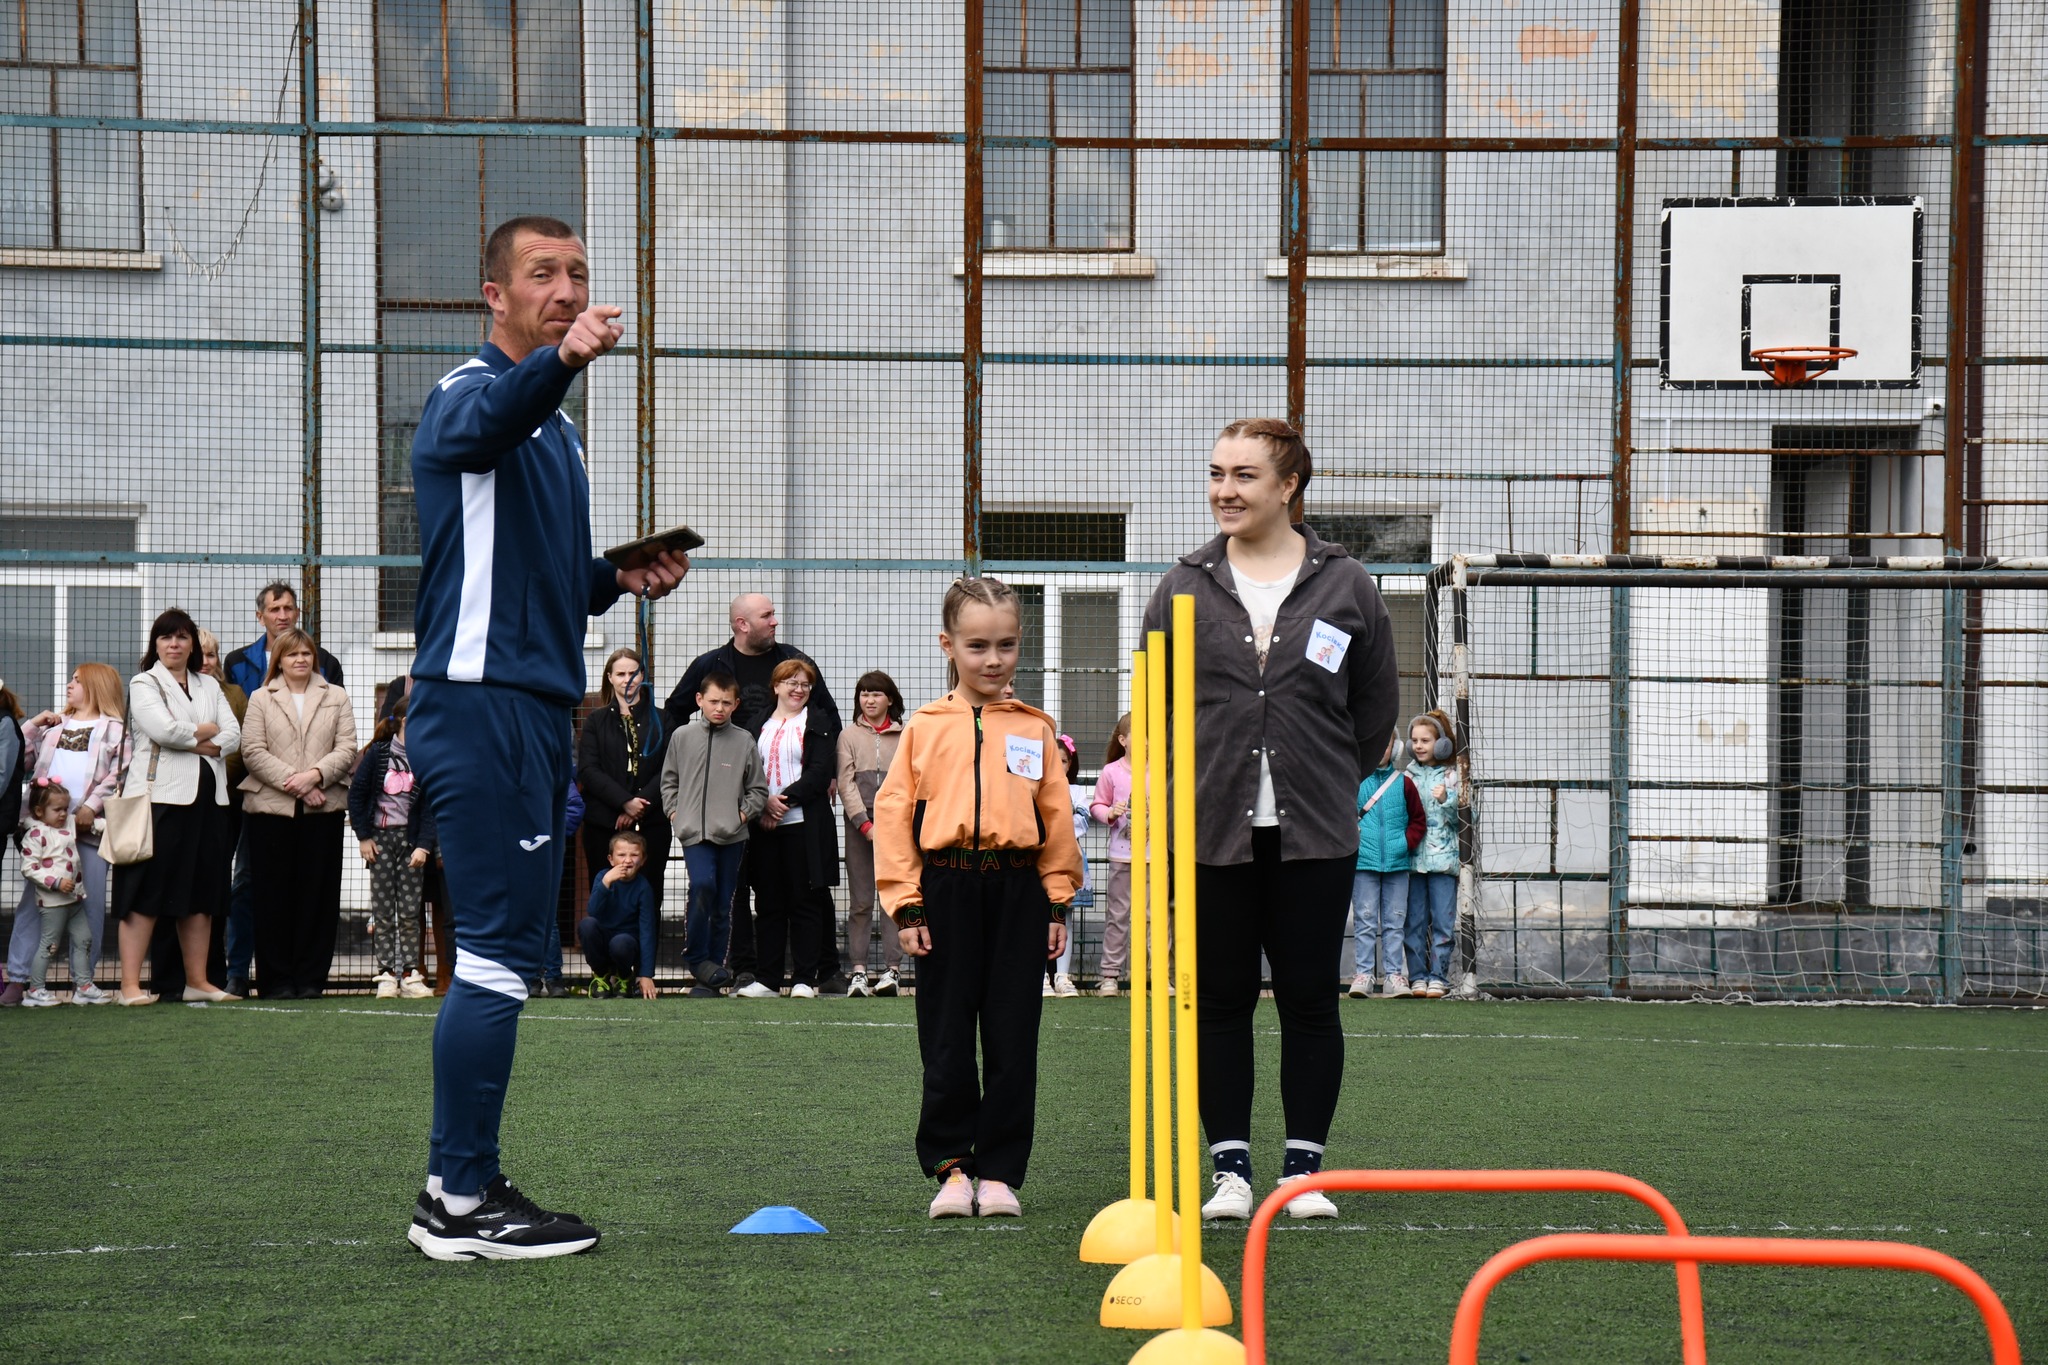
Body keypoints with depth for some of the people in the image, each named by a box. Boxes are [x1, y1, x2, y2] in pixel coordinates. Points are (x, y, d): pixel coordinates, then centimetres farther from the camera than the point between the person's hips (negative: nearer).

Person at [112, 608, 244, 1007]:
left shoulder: (209, 687, 19)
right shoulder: (144, 685, 3)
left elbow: (233, 734, 7)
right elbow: (164, 729, -15)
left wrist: (200, 744, -10)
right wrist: (205, 731, -1)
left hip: (207, 797, 6)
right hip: (160, 795, -6)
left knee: (201, 893, 7)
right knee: (147, 892, -8)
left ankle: (197, 980, 14)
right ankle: (130, 985, -9)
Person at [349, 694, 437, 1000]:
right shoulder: (378, 754, -2)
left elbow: (430, 806, -2)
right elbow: (356, 794, 2)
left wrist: (423, 846, -12)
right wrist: (363, 836, -4)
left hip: (410, 839, 1)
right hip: (380, 837, -1)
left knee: (410, 911, 0)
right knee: (383, 910, 0)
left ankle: (410, 975, 3)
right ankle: (386, 974, 2)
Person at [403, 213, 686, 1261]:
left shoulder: (553, 429, 23)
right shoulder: (469, 394, -7)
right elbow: (485, 425, -34)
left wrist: (619, 578, 11)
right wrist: (561, 361, -54)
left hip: (534, 708, 10)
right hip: (481, 705, -10)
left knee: (503, 952, 12)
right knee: (498, 952, -11)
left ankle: (457, 1185, 18)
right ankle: (463, 1204, -8)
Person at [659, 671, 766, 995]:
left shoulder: (744, 741, 4)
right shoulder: (683, 737, 6)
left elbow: (758, 789, 12)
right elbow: (669, 780, 17)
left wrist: (743, 813, -2)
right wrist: (674, 811, 5)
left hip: (731, 835, 1)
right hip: (694, 833, -1)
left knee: (723, 905, 4)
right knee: (702, 884, -24)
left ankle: (713, 968, 11)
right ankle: (697, 957, -11)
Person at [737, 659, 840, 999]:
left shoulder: (816, 725, 4)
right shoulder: (759, 725, 14)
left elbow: (820, 773, -6)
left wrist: (786, 800, -14)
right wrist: (764, 802, -9)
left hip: (803, 823, -3)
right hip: (764, 827, 3)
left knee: (805, 901, -1)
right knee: (768, 902, 5)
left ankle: (805, 979, 2)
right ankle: (766, 979, 8)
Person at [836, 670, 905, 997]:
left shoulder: (906, 737, 8)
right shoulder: (849, 736, 8)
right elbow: (846, 783, 1)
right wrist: (866, 824, -9)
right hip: (859, 825, 0)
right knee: (860, 900, 0)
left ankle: (892, 968, -4)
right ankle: (858, 970, 0)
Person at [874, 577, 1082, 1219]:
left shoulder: (1034, 729, 7)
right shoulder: (925, 727, 4)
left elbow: (1056, 817, 10)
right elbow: (893, 814, 2)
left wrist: (1058, 902, 5)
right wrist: (906, 904, -3)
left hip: (1017, 890, 1)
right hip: (947, 889, -1)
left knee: (1012, 1041, 3)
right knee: (946, 1041, 3)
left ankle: (999, 1171, 10)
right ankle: (951, 1166, 13)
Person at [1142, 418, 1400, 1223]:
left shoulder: (1345, 584, 4)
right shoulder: (1183, 589, 5)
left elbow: (1376, 705, 12)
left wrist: (1327, 781, 10)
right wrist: (1185, 793, 7)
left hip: (1313, 836, -1)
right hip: (1213, 833, 1)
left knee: (1310, 1002, 3)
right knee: (1220, 1002, 3)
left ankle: (1304, 1168, 11)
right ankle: (1230, 1168, 10)